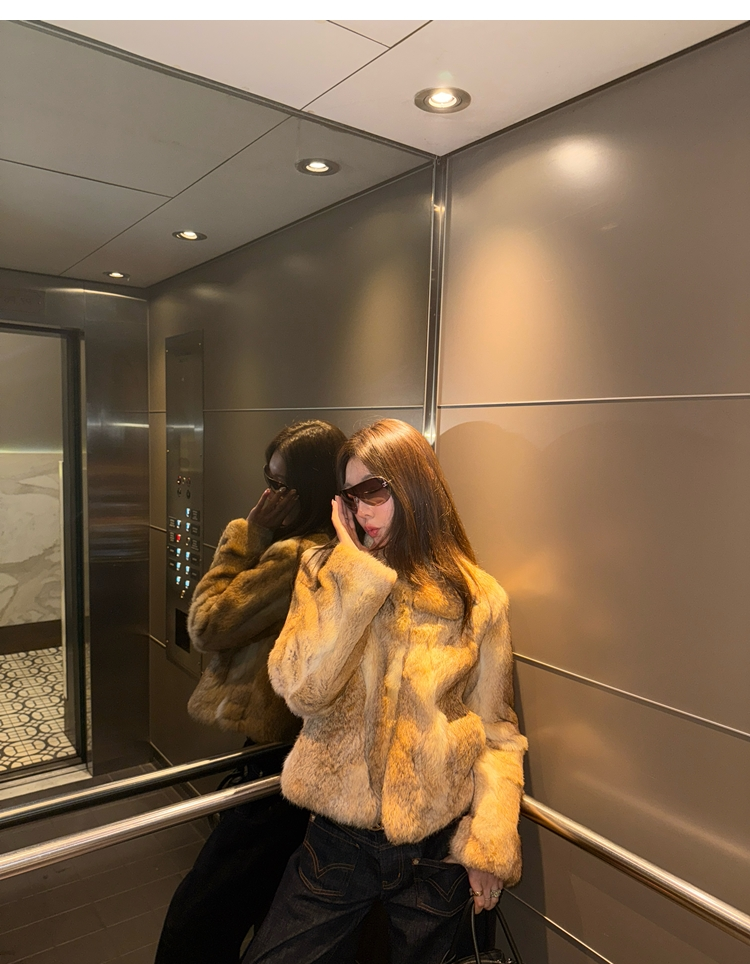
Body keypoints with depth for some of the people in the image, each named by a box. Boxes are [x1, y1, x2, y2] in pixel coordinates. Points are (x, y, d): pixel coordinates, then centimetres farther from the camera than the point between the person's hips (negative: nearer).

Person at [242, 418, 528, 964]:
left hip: (438, 852, 0)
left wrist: (491, 843, -10)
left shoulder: (478, 597, -6)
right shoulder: (327, 575, -3)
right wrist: (358, 571, -19)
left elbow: (496, 730, -1)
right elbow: (302, 691, -18)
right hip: (340, 837, 1)